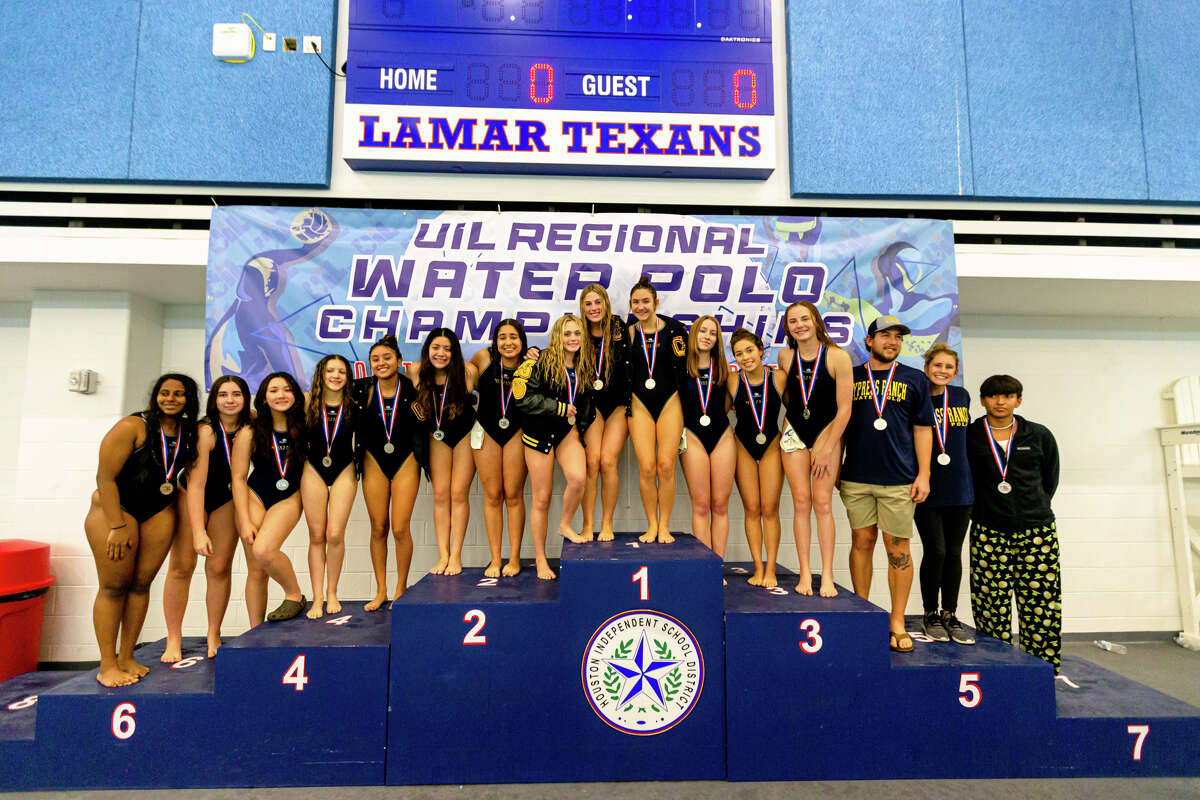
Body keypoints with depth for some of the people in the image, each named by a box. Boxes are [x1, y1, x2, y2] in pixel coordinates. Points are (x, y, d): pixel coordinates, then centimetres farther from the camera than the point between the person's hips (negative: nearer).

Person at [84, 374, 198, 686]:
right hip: (115, 508, -4)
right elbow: (105, 477, -14)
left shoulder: (190, 432, 2)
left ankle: (127, 658, 19)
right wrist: (118, 527, -16)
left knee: (142, 583, 7)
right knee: (114, 586, 0)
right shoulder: (131, 427, -14)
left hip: (160, 513, 5)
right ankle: (107, 666, 10)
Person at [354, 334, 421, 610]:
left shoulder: (410, 388, -9)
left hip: (405, 461, -2)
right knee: (378, 528, 7)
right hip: (374, 462, 2)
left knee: (400, 528, -4)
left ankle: (401, 590, 14)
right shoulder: (362, 389, -4)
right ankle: (381, 591, 20)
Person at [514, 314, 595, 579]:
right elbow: (523, 397, -16)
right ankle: (541, 560, 15)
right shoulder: (541, 362, -8)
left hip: (568, 431, 4)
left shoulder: (584, 368, 8)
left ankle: (565, 525, 4)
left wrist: (581, 430, 10)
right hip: (539, 433, -4)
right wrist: (560, 408, -13)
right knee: (542, 499, 0)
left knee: (578, 478, -25)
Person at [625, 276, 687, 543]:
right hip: (640, 404, 1)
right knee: (646, 468, -6)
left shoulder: (673, 329, -1)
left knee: (666, 466, -6)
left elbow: (685, 365, 6)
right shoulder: (629, 333, 4)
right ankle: (651, 525, 9)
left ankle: (664, 526, 8)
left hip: (670, 402, -1)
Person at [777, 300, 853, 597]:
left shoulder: (838, 357, -12)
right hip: (794, 433, 3)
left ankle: (827, 575, 1)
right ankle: (805, 573, 5)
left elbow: (844, 408, -11)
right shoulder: (785, 356, -2)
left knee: (822, 502, -7)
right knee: (801, 501, -1)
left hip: (827, 431, -3)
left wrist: (827, 450, -12)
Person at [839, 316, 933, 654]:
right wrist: (835, 466, 8)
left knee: (898, 548, 2)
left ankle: (897, 622, 13)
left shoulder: (915, 380, 9)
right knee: (862, 542, 8)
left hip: (899, 478, -1)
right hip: (856, 477, 1)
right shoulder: (850, 377, 10)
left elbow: (922, 429, 7)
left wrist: (924, 474, -1)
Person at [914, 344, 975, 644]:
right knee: (935, 551, -3)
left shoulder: (962, 396, 8)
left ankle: (949, 615, 21)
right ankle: (930, 614, 14)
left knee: (954, 553, 9)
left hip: (959, 487, 4)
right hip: (926, 487, -4)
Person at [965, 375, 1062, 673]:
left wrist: (1034, 511, 15)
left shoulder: (1040, 436, 9)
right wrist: (981, 511, 9)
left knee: (1042, 607, 1)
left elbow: (1050, 479, 17)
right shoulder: (969, 436, 4)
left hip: (1036, 530, 1)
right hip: (988, 533, -1)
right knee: (992, 610, -1)